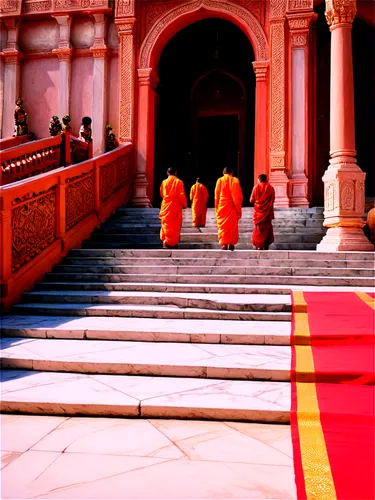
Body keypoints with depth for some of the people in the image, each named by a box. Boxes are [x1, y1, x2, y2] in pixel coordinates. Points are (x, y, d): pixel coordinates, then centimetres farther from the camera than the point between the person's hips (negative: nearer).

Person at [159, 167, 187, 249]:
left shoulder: (164, 182, 2)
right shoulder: (178, 182, -8)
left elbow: (161, 194, 12)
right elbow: (181, 195, -11)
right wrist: (184, 204, 3)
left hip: (166, 206, 4)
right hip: (175, 206, -3)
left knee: (166, 224, 14)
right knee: (175, 225, 4)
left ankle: (165, 241, 13)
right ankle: (171, 243, 2)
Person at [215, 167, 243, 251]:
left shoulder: (220, 181, 1)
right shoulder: (235, 181, -1)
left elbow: (216, 195, 1)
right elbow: (239, 196, -3)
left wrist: (216, 208, 8)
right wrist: (238, 208, 4)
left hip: (222, 206, 0)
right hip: (232, 207, 0)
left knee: (222, 225, 3)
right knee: (232, 225, 8)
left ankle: (224, 243, -7)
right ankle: (231, 243, 7)